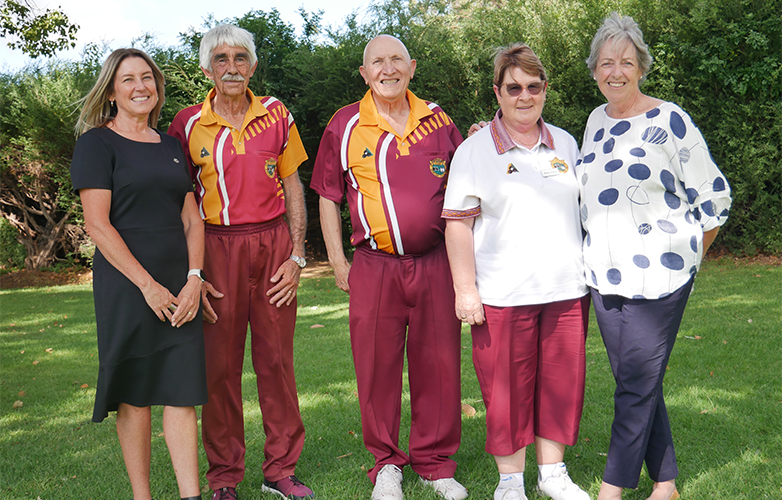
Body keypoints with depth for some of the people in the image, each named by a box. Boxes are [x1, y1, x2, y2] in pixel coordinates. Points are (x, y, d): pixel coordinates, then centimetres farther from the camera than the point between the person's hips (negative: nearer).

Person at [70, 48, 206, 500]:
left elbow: (191, 218, 13)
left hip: (180, 287, 5)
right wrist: (147, 284, -13)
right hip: (127, 286, -5)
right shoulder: (97, 142, -1)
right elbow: (97, 225, -9)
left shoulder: (170, 146, 16)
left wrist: (194, 279, -2)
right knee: (135, 394, 2)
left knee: (182, 391, 1)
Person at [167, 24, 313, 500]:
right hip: (218, 247, -1)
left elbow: (292, 187, 9)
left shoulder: (275, 115, 5)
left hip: (273, 245, 1)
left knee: (277, 358, 6)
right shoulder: (188, 124, 1)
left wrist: (296, 256, 2)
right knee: (221, 363, 2)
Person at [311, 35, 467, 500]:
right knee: (377, 365, 5)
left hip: (435, 261, 1)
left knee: (439, 363, 6)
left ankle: (435, 461, 22)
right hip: (374, 265, -1)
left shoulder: (437, 120, 7)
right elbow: (328, 196, 8)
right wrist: (338, 262, 4)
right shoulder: (345, 125, 3)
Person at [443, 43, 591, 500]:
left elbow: (583, 209, 21)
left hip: (566, 289, 4)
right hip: (502, 295, -4)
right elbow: (458, 223, -5)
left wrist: (591, 271, 17)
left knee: (562, 382, 9)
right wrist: (465, 289, -11)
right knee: (507, 389, 3)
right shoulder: (475, 150, -1)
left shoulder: (565, 143, 11)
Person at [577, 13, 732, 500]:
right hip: (606, 274, 6)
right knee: (638, 383, 11)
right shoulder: (596, 121, 12)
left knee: (636, 386, -3)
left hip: (657, 276, -6)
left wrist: (686, 255, 2)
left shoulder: (669, 120, -8)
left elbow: (714, 196, -3)